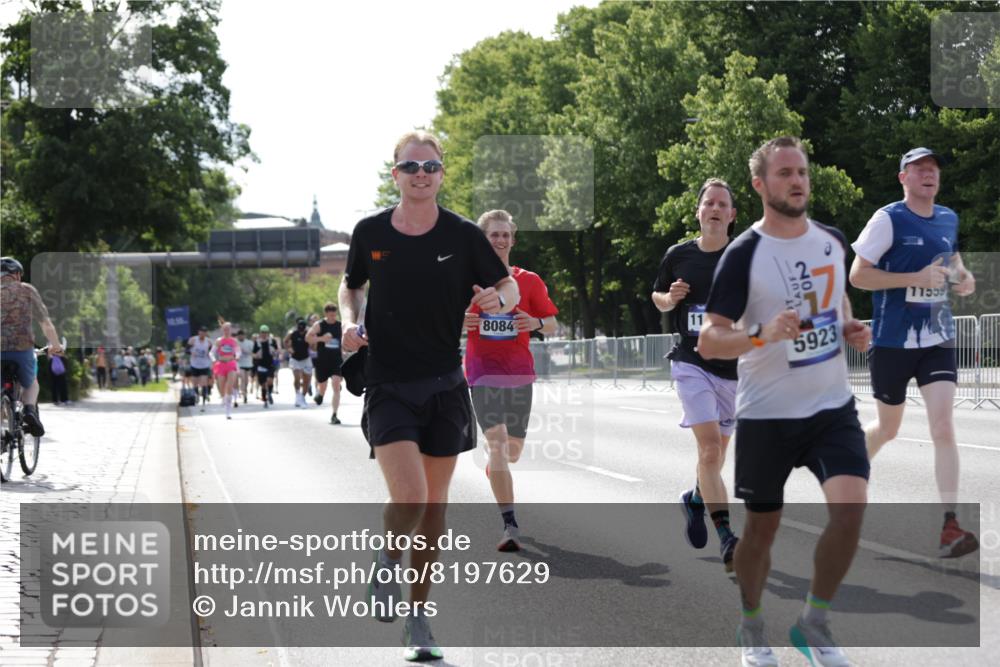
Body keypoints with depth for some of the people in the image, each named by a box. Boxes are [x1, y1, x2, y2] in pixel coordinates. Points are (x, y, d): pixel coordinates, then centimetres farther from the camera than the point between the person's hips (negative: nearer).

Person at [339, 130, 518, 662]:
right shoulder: (370, 233, -1)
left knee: (434, 507, 7)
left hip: (444, 386, 1)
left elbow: (509, 287, 7)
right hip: (388, 387, -1)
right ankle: (388, 561, 16)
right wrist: (350, 321, -3)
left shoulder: (463, 235, -2)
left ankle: (417, 617, 22)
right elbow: (351, 285, 17)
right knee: (408, 500, -18)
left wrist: (497, 300, -16)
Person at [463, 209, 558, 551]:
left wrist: (537, 322, -14)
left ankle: (492, 467, 48)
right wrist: (460, 321, -13)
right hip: (483, 372, -2)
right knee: (497, 442, -18)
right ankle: (511, 526, -20)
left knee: (513, 451, 9)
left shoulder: (529, 281, 5)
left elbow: (552, 324, 9)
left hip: (519, 372, 3)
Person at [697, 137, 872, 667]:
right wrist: (763, 335, -32)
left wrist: (851, 328, 2)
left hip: (833, 406, 3)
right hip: (766, 414, -3)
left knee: (851, 506, -16)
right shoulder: (743, 254, -13)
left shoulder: (833, 241, 3)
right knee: (762, 527, 9)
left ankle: (815, 624, 3)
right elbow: (708, 341, -15)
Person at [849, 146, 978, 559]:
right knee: (888, 427, 11)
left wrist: (963, 277, 5)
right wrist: (917, 278, -21)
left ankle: (949, 527, -13)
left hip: (938, 340, 3)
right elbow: (857, 275, -14)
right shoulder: (888, 219, -10)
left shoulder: (949, 219, 7)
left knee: (943, 427, -11)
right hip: (893, 342, -3)